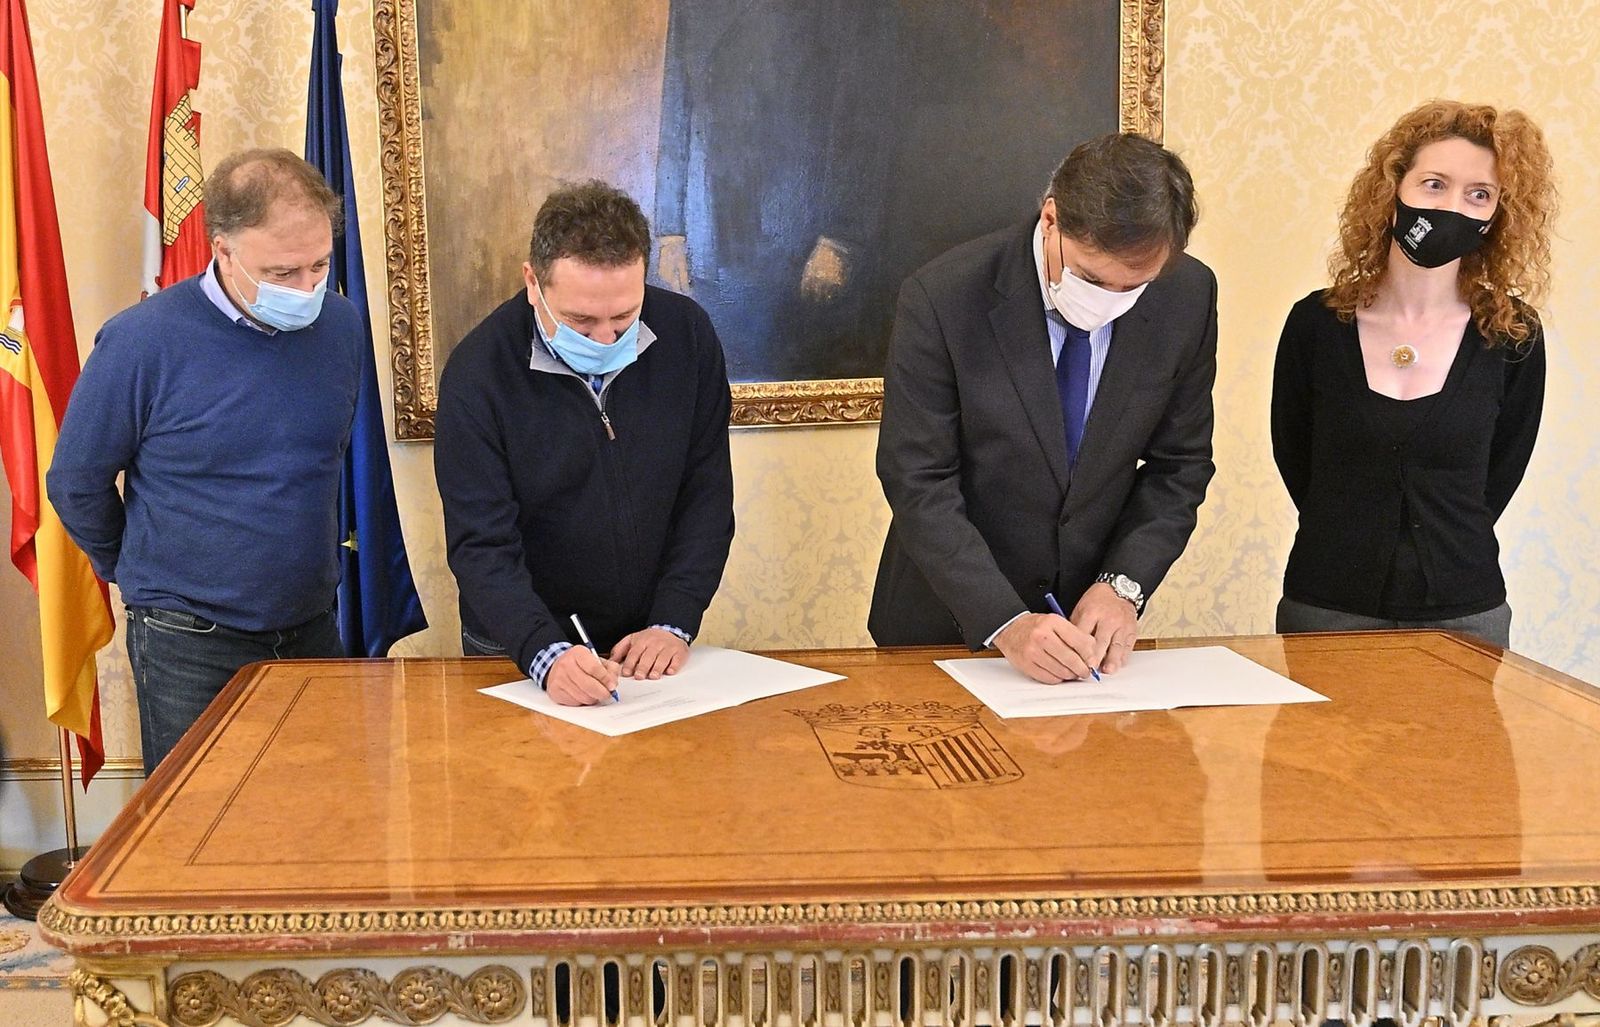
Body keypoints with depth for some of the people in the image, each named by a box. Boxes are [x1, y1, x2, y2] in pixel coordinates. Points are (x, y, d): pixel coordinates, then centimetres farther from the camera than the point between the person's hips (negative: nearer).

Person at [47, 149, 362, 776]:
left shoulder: (341, 326, -2)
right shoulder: (141, 341, -16)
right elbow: (76, 484, -2)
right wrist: (139, 572, 9)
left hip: (313, 628, 4)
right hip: (190, 647, -4)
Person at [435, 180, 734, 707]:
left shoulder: (686, 334, -7)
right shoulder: (478, 373, -15)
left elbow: (707, 496, -2)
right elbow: (482, 547, -15)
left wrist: (672, 624, -10)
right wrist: (546, 655, -30)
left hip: (650, 644, 1)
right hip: (519, 652, -1)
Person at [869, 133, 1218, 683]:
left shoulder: (1188, 295, -10)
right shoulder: (943, 299, -20)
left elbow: (1179, 465, -1)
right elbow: (918, 485, -18)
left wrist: (1123, 586, -14)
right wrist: (1003, 621, -27)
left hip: (1091, 619, 3)